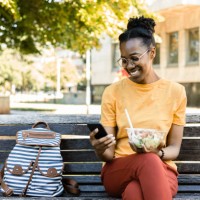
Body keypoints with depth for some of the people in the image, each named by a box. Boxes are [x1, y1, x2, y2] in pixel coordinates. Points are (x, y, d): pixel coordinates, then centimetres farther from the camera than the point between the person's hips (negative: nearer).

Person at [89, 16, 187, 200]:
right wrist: (100, 150, -25)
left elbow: (174, 149, 4)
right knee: (148, 161, -37)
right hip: (118, 171, 1)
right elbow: (109, 154, 0)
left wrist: (157, 152, -19)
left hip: (161, 170, -1)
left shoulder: (176, 92, 2)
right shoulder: (113, 92, 1)